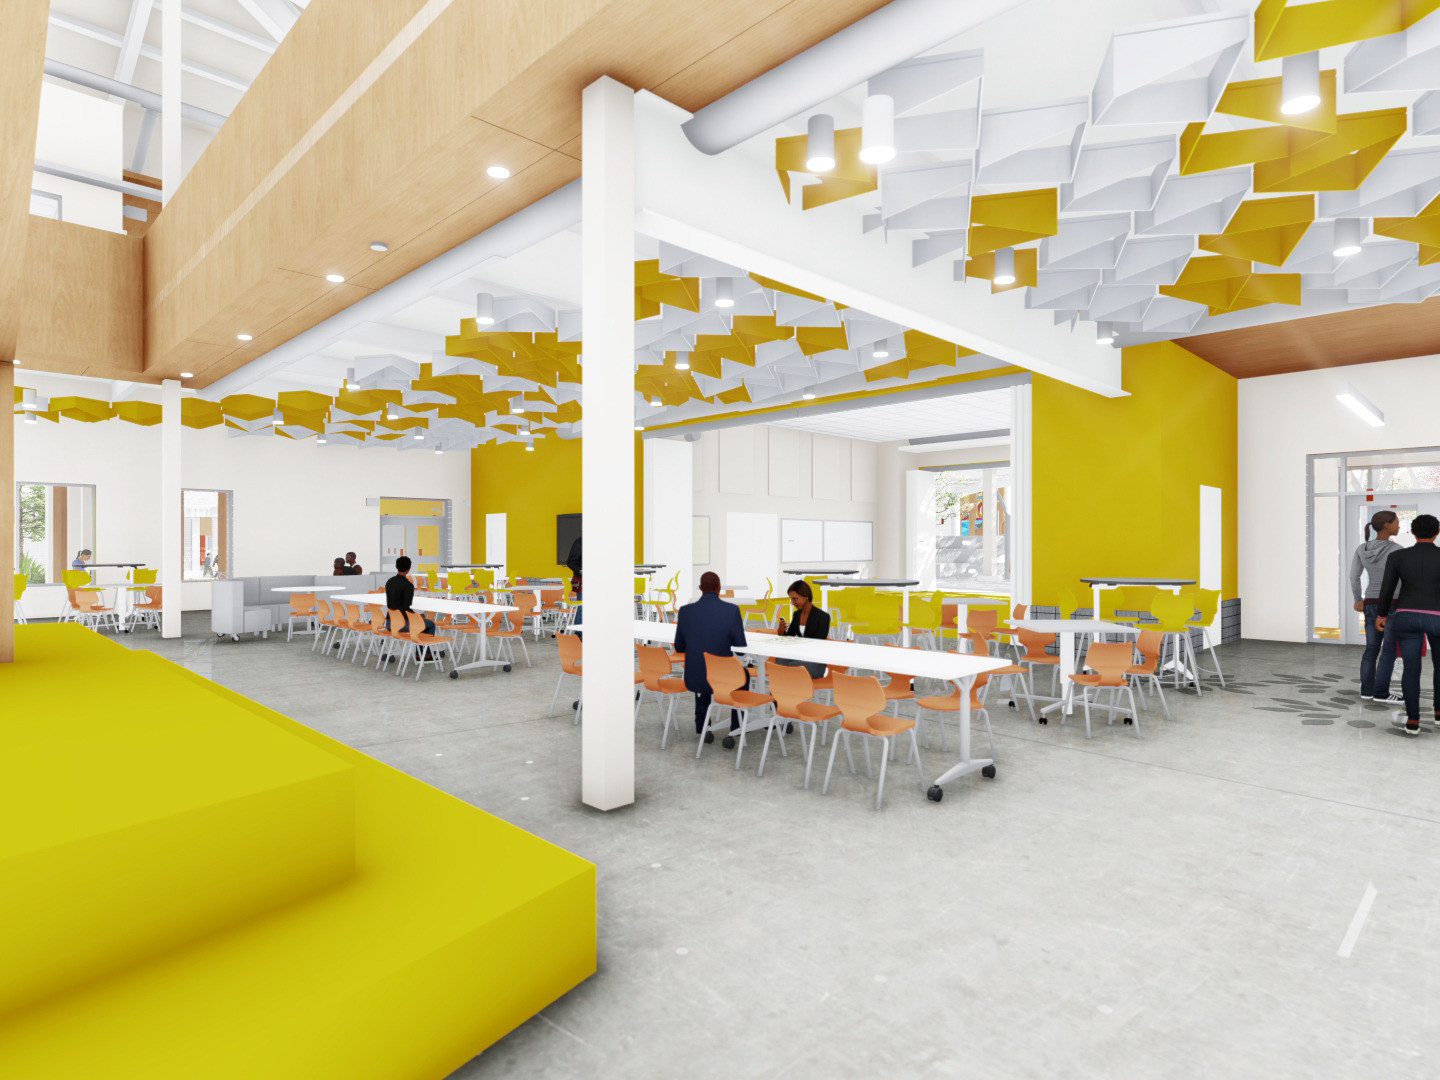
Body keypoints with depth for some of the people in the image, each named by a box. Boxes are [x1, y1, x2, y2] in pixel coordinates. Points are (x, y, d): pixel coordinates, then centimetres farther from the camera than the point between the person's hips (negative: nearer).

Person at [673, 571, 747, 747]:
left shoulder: (685, 611, -5)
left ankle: (701, 727, 35)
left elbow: (679, 647, 6)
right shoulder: (732, 610, -13)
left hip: (693, 679, 3)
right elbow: (741, 649, -7)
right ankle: (734, 732, 27)